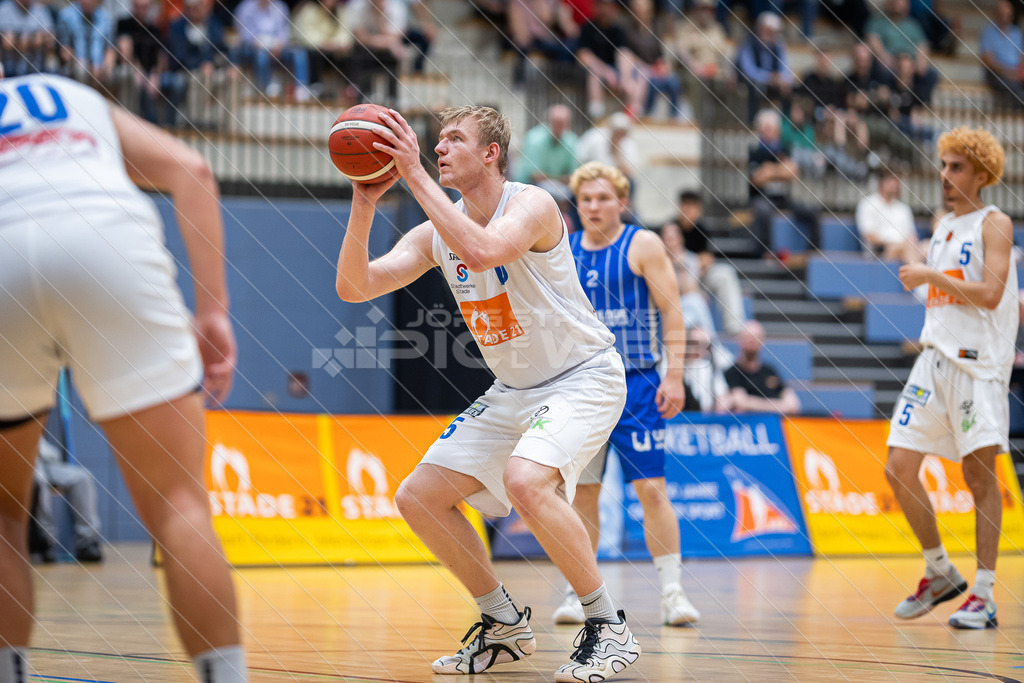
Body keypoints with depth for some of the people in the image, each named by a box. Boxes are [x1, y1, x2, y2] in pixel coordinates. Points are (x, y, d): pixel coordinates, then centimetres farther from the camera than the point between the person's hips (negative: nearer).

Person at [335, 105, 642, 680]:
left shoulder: (531, 204, -20)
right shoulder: (436, 233, 1)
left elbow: (481, 252, -41)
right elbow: (354, 287, -6)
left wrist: (416, 175, -36)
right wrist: (364, 205, -19)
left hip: (585, 378, -8)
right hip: (515, 390, 8)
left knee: (525, 481, -34)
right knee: (419, 498, 3)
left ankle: (608, 626, -18)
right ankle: (506, 626, 17)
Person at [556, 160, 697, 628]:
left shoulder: (642, 245, -3)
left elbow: (672, 313, -5)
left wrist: (674, 376, -13)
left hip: (635, 384, -4)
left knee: (651, 487, -9)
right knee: (581, 492, 5)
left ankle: (672, 590, -6)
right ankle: (577, 591, 13)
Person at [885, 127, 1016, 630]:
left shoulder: (994, 224, -4)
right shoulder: (943, 226, 18)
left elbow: (990, 294, -16)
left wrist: (931, 275, -12)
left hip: (978, 365, -7)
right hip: (934, 358, 7)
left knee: (980, 476, -6)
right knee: (899, 469, 0)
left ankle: (984, 594, -1)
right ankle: (940, 573, 15)